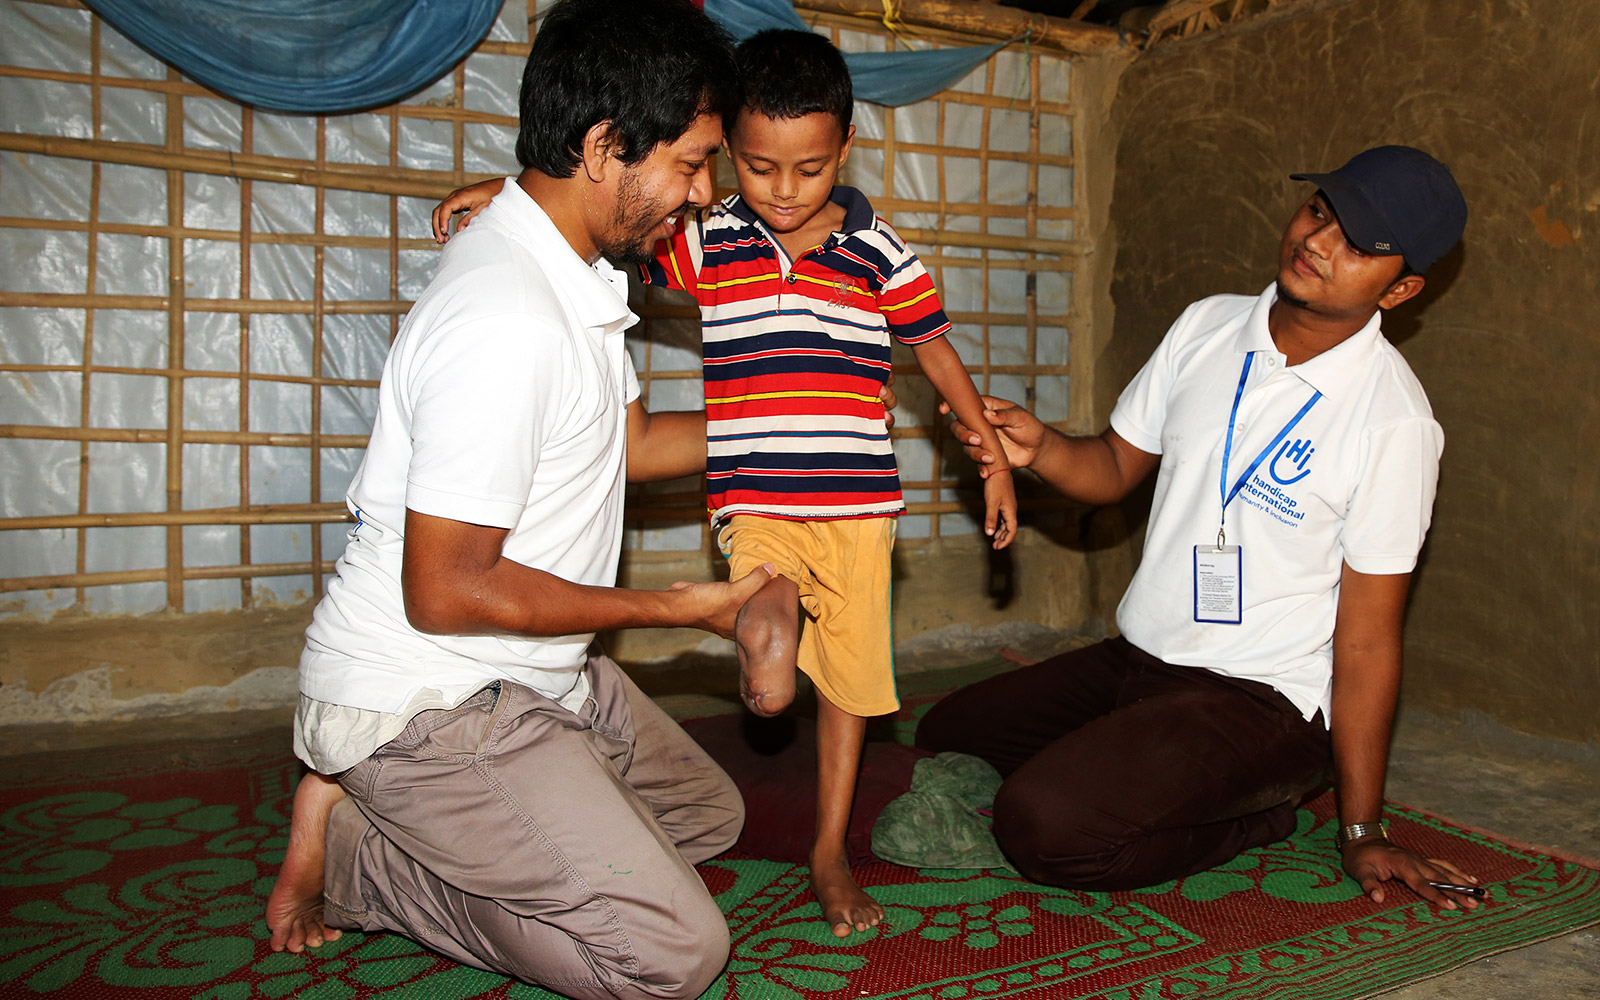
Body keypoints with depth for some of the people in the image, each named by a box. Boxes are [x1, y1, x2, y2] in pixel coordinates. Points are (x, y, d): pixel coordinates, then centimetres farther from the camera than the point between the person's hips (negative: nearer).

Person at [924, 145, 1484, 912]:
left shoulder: (1394, 420, -15)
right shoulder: (1206, 326, 2)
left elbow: (1367, 638, -13)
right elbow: (1116, 466, 10)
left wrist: (1362, 833, -10)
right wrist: (1039, 448, -14)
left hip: (1259, 703, -7)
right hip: (1134, 660, 7)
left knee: (1046, 826, -26)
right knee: (941, 738, 11)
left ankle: (1253, 815, 1)